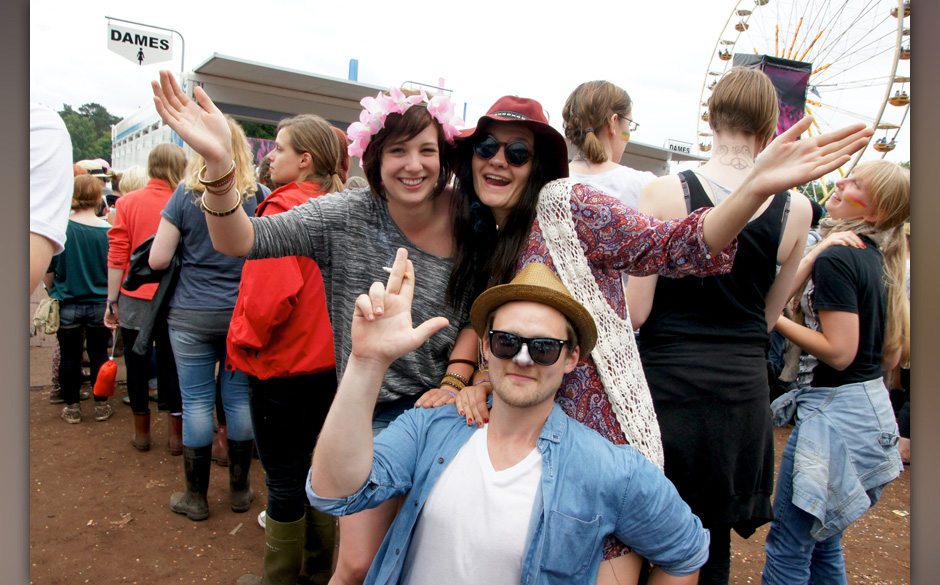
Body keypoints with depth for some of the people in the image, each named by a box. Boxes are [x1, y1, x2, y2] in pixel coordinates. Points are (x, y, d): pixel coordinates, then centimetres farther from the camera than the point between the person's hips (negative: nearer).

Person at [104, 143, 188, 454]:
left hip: (136, 297, 1)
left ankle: (141, 432, 27)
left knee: (137, 364, 14)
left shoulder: (127, 202, -5)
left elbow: (117, 256, -5)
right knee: (171, 364, 11)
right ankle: (176, 434, 18)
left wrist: (112, 300, 1)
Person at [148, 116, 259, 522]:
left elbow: (157, 259, -5)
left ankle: (196, 497, 21)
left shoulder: (186, 195, -6)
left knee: (196, 401, 8)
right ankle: (240, 489, 24)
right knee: (239, 399, 10)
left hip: (191, 316, -1)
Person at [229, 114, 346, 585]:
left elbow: (271, 294, -25)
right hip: (328, 361, 8)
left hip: (283, 365, -8)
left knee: (283, 479, 8)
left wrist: (242, 341, -8)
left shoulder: (283, 208, -18)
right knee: (315, 466, 20)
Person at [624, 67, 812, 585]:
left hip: (666, 385, -3)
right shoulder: (797, 209, -2)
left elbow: (635, 311, -12)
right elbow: (769, 316, 8)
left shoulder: (666, 193, -13)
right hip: (742, 391, 3)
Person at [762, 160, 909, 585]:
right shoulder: (880, 259, 10)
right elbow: (893, 354, 15)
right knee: (823, 543, 22)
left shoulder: (835, 258, -17)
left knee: (787, 545, 2)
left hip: (834, 411, -10)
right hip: (873, 406, 10)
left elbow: (839, 352, -20)